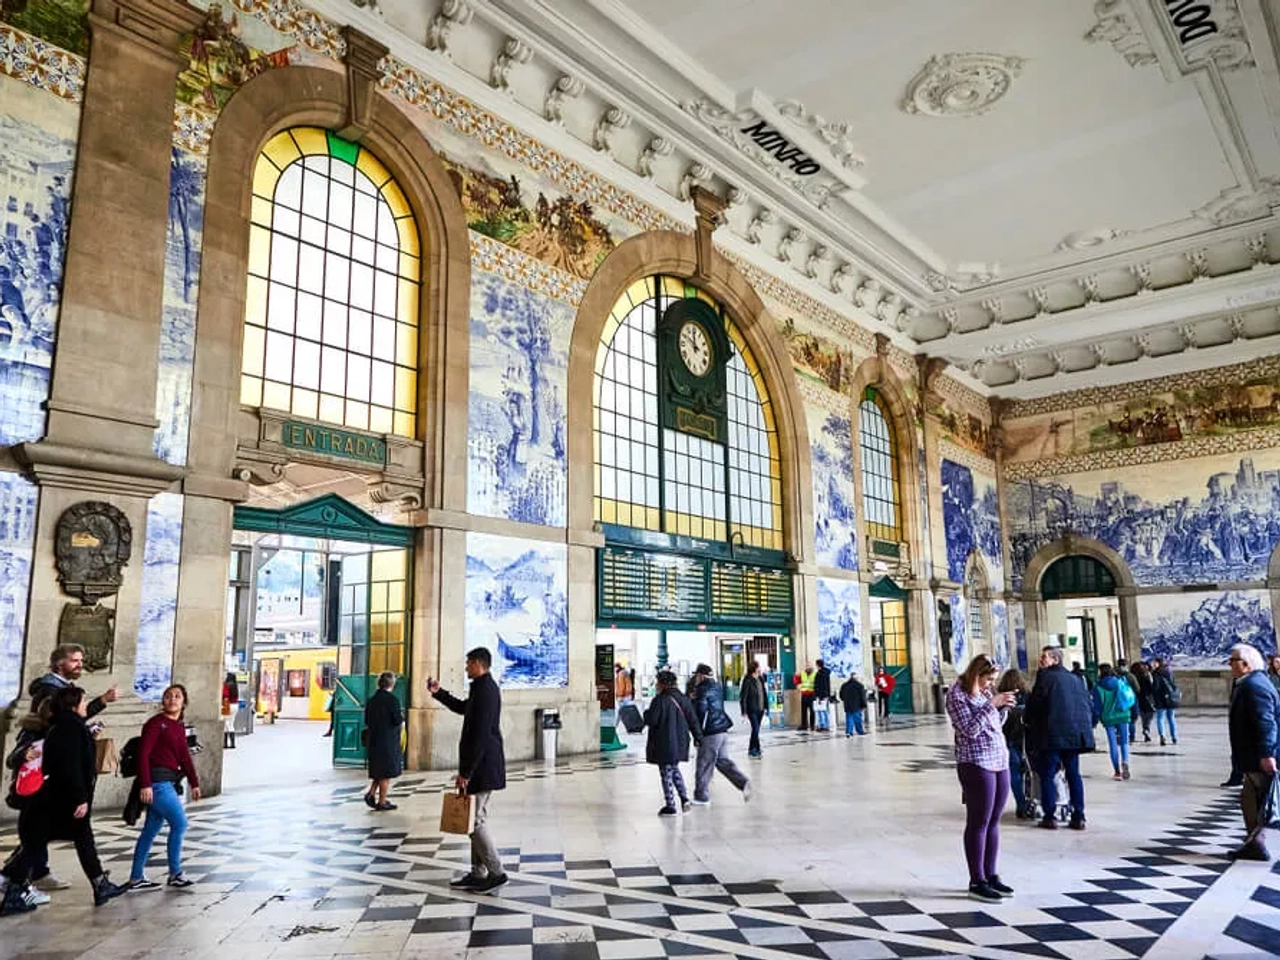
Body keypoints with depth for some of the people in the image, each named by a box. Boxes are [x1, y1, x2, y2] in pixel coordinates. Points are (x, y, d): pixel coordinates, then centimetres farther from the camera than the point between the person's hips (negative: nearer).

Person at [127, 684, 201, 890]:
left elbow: (184, 756, 17)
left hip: (167, 783, 8)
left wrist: (194, 783, 17)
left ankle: (136, 878, 21)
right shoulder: (156, 723, -10)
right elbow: (143, 753, -16)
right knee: (179, 823, -4)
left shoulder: (180, 726, 13)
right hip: (157, 782, -8)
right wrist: (145, 785, -23)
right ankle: (175, 874, 9)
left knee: (151, 829, 13)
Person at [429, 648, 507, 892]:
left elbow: (480, 736, -24)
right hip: (485, 767, 10)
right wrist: (438, 693, 24)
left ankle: (496, 872, 4)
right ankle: (478, 873, 23)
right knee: (477, 818, 15)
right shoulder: (486, 687, 12)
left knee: (474, 820, -3)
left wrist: (465, 772, -21)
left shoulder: (484, 690, -20)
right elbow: (463, 707, 31)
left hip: (481, 767, -10)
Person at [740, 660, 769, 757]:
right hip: (752, 709, -7)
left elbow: (764, 693, 13)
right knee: (755, 729, -8)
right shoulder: (748, 680, -12)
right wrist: (744, 711, -15)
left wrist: (766, 706, 9)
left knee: (756, 729, 12)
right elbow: (743, 696, -12)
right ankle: (756, 750, 3)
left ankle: (751, 750, 22)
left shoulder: (761, 679, 7)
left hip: (760, 709, 7)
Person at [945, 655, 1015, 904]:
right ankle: (977, 882, 2)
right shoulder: (957, 695, -10)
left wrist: (1003, 707, 4)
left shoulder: (985, 693, 13)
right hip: (976, 764, -8)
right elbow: (970, 729, -17)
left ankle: (991, 875, 19)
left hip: (1000, 762, 8)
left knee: (993, 822, 11)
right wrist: (990, 704, -18)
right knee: (978, 823, -3)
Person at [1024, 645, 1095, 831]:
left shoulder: (1045, 676, -6)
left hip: (1052, 734, -6)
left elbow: (1034, 702, -8)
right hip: (1075, 733, 6)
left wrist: (1027, 720, 9)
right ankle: (1078, 817, 12)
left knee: (1047, 775, 2)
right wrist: (1086, 726, 23)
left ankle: (1049, 817, 2)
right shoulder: (1075, 679, 15)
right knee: (1074, 774, 13)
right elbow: (1089, 705, 16)